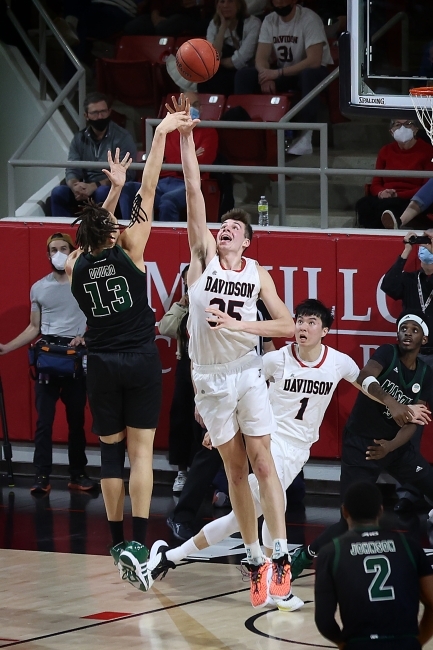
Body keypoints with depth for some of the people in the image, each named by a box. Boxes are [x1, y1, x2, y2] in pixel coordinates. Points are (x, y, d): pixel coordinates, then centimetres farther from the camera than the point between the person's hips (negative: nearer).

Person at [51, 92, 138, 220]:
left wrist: (95, 186, -26)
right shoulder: (79, 139, 10)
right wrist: (75, 186, -24)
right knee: (58, 193, -23)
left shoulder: (122, 138, -4)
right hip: (86, 190, 4)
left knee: (102, 192, -38)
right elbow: (72, 171, 2)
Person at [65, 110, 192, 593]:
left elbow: (96, 229, 21)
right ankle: (138, 543, -17)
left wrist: (114, 189, 27)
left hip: (101, 366, 3)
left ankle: (117, 543, 14)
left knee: (111, 451, 11)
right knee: (140, 451, -4)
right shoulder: (128, 253, -9)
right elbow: (148, 192, -8)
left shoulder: (76, 266, -1)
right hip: (140, 362, -3)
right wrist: (161, 135, -5)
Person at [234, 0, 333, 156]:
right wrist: (267, 75, -29)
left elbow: (314, 61, -29)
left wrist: (278, 73, -32)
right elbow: (261, 58, -6)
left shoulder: (309, 19, -20)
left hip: (312, 72, -6)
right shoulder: (269, 21, -2)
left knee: (309, 74, -41)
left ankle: (305, 136, -38)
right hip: (283, 74, 6)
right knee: (243, 75, -14)